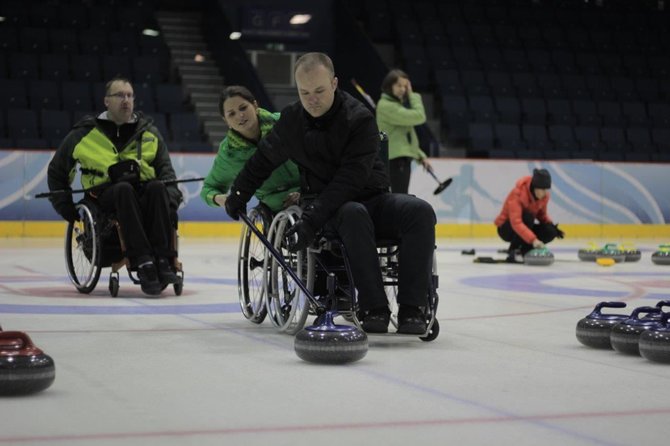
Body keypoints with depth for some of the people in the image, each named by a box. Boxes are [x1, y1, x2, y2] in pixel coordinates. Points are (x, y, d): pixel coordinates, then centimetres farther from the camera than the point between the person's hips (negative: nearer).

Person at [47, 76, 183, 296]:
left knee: (157, 187, -34)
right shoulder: (85, 133, 8)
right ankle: (144, 264, -45)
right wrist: (65, 206, 8)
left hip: (144, 196, 2)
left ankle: (162, 260, -38)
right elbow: (56, 170, 16)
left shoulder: (148, 132, 14)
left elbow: (165, 168, 15)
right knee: (124, 189, -38)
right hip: (106, 195, -2)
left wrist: (171, 194, -6)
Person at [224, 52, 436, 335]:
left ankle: (412, 307, -32)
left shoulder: (360, 119, -15)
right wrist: (238, 195, 24)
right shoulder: (291, 121, 0)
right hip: (324, 206, 1)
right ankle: (374, 308, -36)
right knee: (354, 214, -37)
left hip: (371, 198, 0)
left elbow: (351, 178, -24)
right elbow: (263, 160, 20)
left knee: (420, 212, -31)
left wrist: (312, 219, -31)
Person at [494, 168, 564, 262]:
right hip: (507, 228, -6)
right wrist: (533, 239, -52)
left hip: (524, 227, 6)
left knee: (550, 232, -19)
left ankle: (521, 250, -1)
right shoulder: (518, 193, -30)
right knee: (527, 217, -36)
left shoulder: (545, 195, -9)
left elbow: (542, 214, 9)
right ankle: (512, 252, -21)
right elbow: (516, 222, -41)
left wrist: (551, 225, -13)